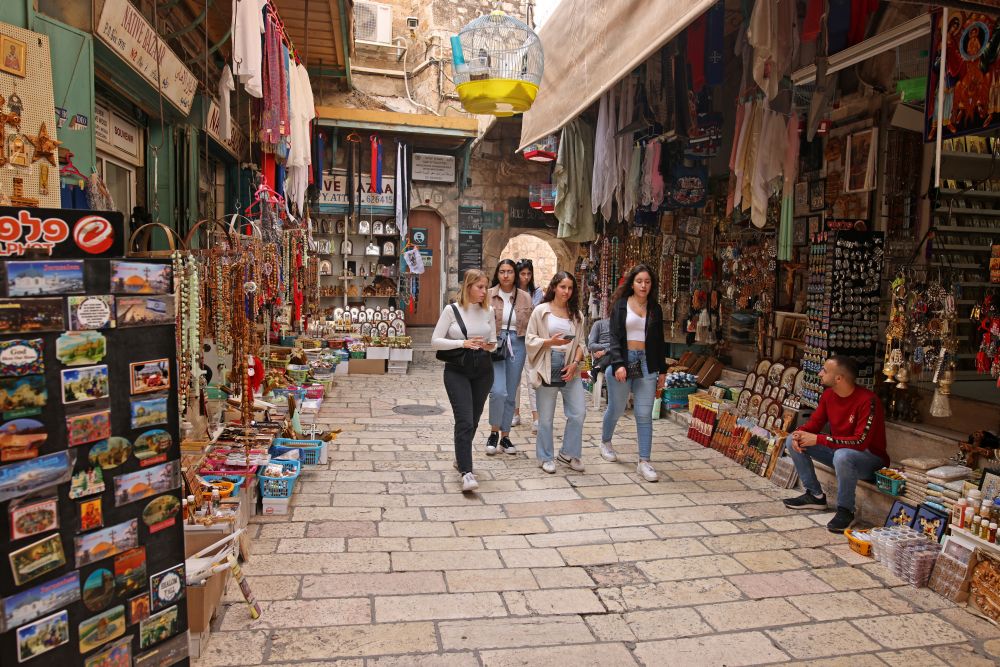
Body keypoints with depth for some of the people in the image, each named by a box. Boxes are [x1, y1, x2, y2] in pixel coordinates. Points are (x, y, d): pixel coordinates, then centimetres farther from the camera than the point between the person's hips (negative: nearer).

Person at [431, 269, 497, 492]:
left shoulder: (488, 311, 5)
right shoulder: (451, 310, -7)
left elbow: (494, 341, 14)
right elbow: (435, 341, -8)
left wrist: (490, 346, -10)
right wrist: (463, 343, -19)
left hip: (483, 371, 4)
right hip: (457, 371, -4)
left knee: (473, 420, 14)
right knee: (464, 421, -14)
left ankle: (461, 457, 37)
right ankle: (466, 473, -14)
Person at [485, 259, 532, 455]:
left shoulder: (524, 297, 7)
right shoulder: (488, 295, 1)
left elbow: (530, 325, 10)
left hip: (517, 345, 3)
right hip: (495, 345, -2)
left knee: (510, 394, 9)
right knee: (498, 391, -15)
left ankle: (505, 436, 23)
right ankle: (494, 432, 8)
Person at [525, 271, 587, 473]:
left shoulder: (576, 314, 11)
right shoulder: (541, 311, -1)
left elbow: (580, 343, 10)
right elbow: (530, 340, -3)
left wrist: (575, 363, -5)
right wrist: (550, 342, -18)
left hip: (570, 370, 4)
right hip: (547, 369, -4)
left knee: (579, 412, 1)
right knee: (546, 417, 4)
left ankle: (568, 453, 21)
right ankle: (546, 458, 20)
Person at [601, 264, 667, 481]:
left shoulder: (655, 309, 10)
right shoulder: (621, 305, 0)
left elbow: (659, 341, 14)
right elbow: (614, 336, -6)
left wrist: (662, 370, 12)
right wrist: (618, 363, -18)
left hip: (646, 364, 2)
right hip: (623, 360, -2)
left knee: (644, 414, -2)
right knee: (616, 409, 10)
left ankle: (644, 462, 1)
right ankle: (605, 442, 38)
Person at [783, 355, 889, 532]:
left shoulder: (867, 400, -26)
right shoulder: (828, 394, -3)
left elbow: (861, 442, -31)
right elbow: (815, 423, 6)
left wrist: (818, 439, -32)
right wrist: (800, 434, -18)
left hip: (870, 457, -8)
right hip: (838, 450, 8)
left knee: (842, 456, -41)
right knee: (792, 442, -2)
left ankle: (845, 510, -18)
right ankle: (815, 495, 7)